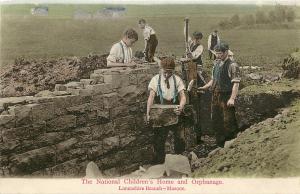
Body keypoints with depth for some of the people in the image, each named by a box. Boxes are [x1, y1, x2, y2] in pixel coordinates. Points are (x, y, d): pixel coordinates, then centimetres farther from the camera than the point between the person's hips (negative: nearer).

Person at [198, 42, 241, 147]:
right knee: (216, 121, 15)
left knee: (228, 121, -2)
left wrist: (232, 99, -26)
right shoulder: (216, 64, 11)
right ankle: (220, 144, 30)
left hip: (226, 97, -8)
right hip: (215, 96, 8)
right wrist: (204, 87, 8)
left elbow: (236, 83, -18)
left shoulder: (232, 65, -12)